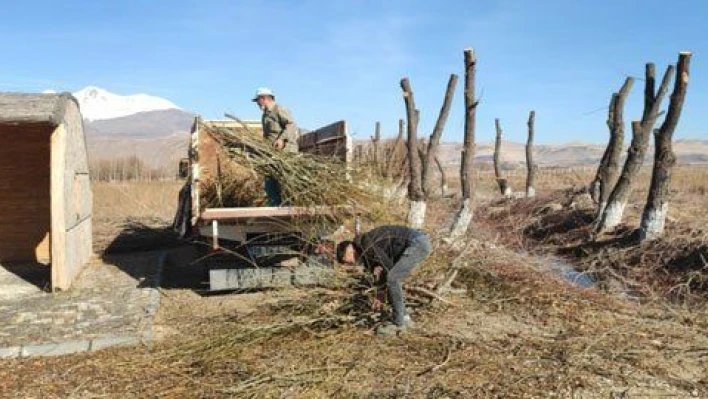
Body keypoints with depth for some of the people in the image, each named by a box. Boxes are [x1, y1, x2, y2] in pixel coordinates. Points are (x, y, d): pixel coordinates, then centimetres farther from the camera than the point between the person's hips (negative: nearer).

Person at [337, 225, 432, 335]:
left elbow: (388, 267, -13)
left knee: (392, 279, -11)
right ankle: (405, 318, 19)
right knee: (393, 279, 14)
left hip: (418, 243, -10)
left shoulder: (366, 245, -14)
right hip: (418, 242, 10)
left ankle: (399, 324, -1)